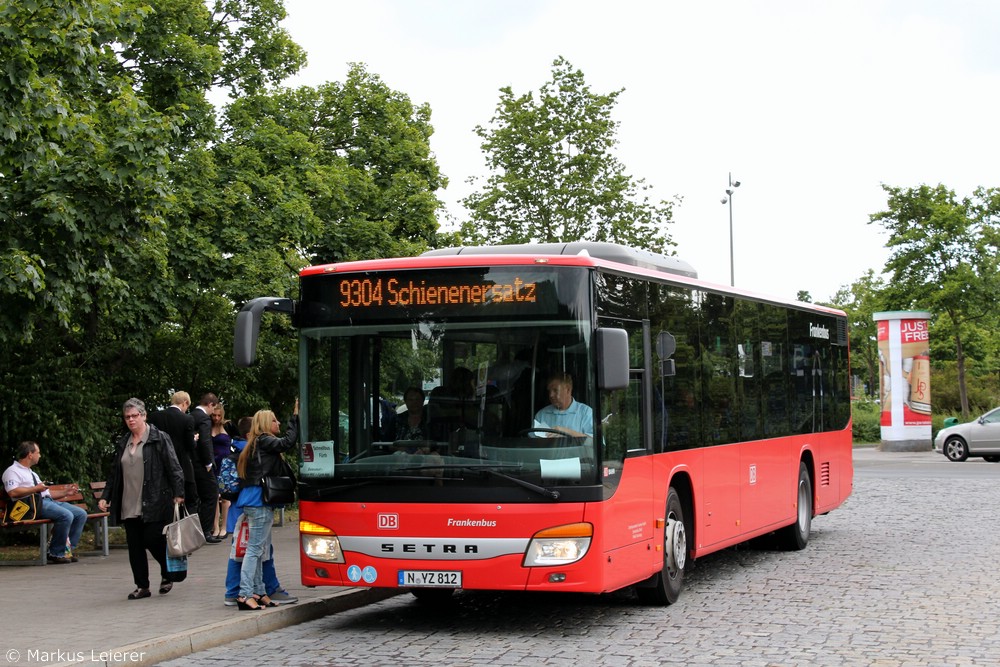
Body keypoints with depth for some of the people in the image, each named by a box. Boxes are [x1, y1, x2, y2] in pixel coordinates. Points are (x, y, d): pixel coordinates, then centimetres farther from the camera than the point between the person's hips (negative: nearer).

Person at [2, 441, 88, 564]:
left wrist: (65, 492, 22)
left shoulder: (32, 473, 31)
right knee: (66, 516, -30)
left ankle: (67, 550, -3)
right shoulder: (12, 471, 0)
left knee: (81, 514, -2)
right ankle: (56, 553, -18)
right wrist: (35, 488, -12)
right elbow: (13, 492, -17)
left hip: (49, 501, 10)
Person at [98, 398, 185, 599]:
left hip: (154, 505, -6)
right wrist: (105, 497, 15)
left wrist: (178, 493, -14)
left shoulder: (159, 439, -3)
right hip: (129, 506, 6)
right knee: (134, 546, 5)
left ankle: (167, 574, 20)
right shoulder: (122, 443, 15)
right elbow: (115, 474, 21)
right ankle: (142, 586, 13)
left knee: (154, 541, -6)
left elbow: (173, 468, -7)